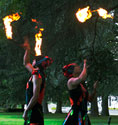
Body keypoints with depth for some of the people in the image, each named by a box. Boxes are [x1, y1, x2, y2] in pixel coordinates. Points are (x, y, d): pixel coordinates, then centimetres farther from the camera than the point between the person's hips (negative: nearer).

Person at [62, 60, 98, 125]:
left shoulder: (82, 84, 18)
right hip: (75, 114, -8)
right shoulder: (71, 81, -6)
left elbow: (90, 99, 23)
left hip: (84, 114, 8)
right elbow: (82, 78, -29)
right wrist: (85, 66, -13)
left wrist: (94, 89, 8)